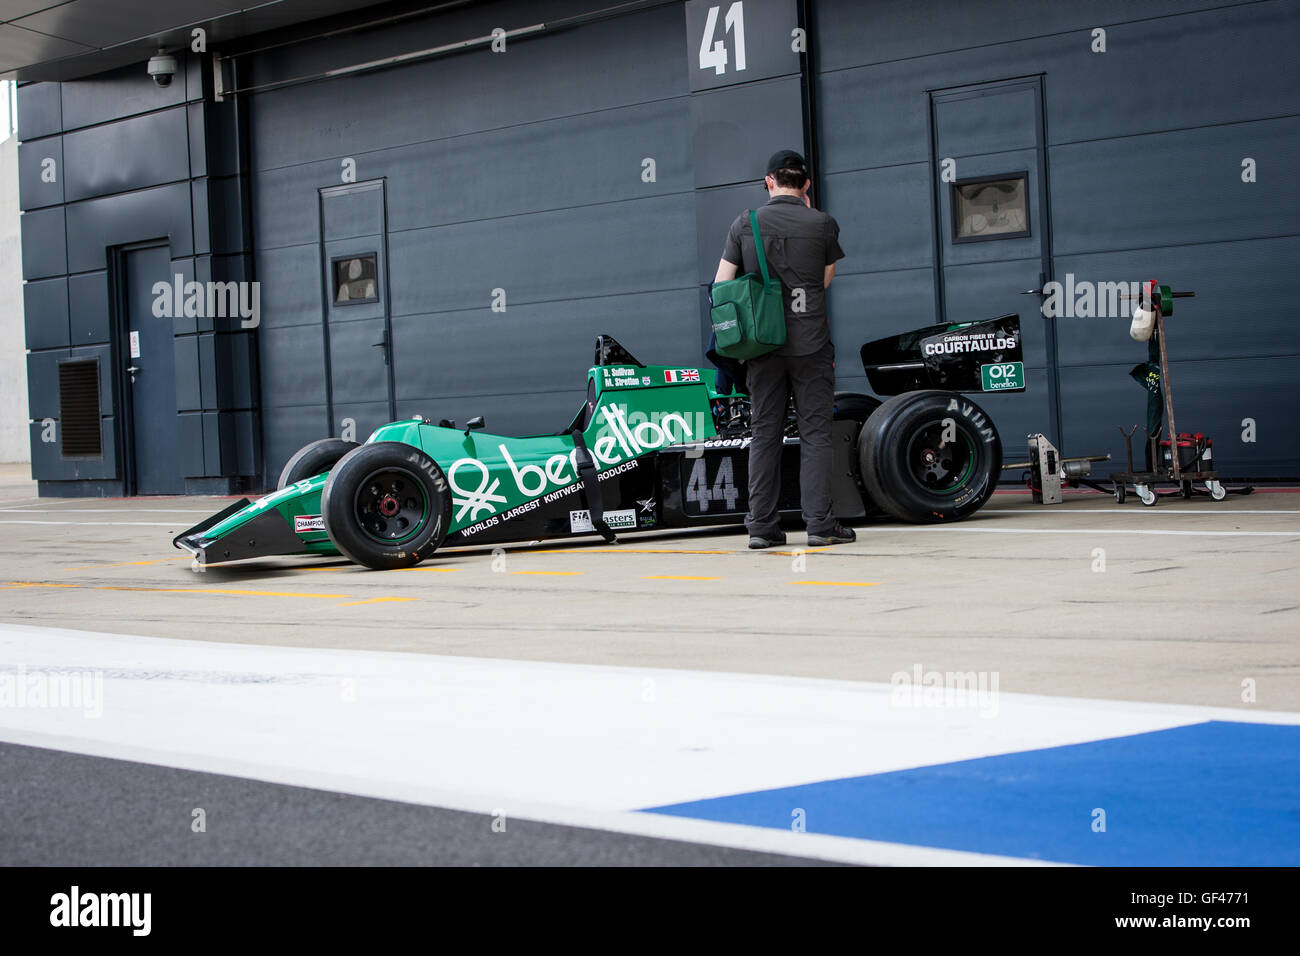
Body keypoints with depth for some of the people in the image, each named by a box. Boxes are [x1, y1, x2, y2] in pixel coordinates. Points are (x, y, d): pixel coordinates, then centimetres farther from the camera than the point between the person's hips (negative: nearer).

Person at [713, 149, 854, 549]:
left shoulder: (744, 224, 3)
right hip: (810, 345, -2)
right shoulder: (823, 224, -3)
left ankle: (761, 525, 5)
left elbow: (721, 284, 3)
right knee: (815, 433, 1)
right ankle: (819, 523, -3)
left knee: (764, 433, 6)